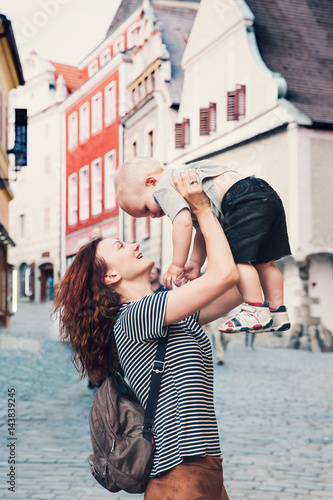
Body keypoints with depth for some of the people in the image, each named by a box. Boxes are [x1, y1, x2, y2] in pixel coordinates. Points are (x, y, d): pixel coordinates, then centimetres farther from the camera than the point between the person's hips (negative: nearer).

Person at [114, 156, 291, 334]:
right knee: (263, 262, 15)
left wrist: (177, 265, -10)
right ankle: (278, 313, 19)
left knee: (237, 258, -7)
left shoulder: (163, 188, -3)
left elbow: (183, 223, -17)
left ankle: (257, 312, -7)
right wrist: (195, 263, 24)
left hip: (247, 202, -11)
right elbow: (202, 227, 29)